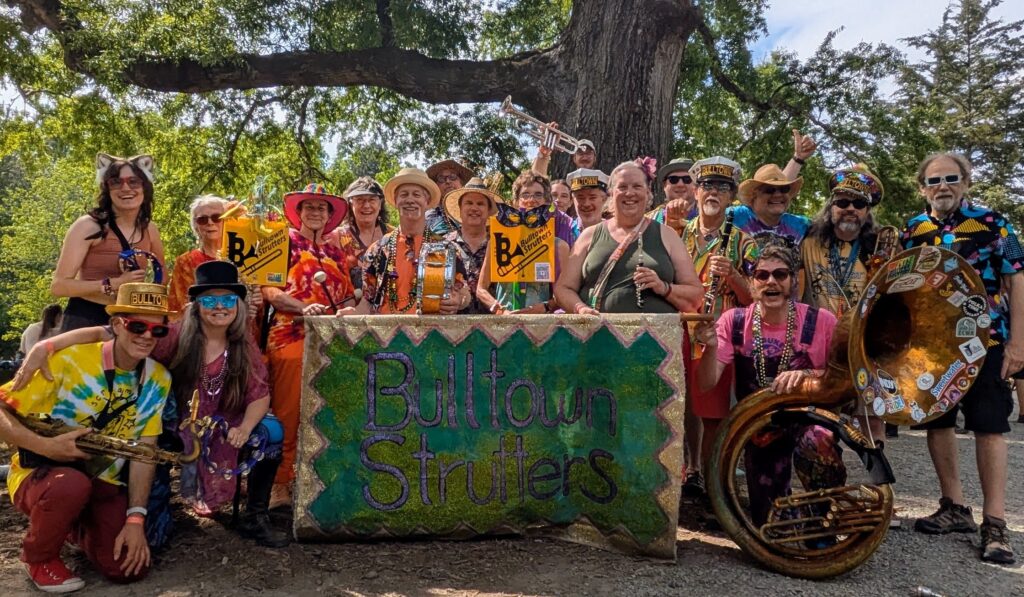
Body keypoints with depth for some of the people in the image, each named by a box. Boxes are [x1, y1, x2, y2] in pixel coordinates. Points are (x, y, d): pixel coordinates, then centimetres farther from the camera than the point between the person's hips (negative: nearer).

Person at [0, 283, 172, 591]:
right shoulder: (69, 358, -19)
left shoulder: (159, 379, -5)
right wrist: (44, 446, -30)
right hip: (40, 474, -4)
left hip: (102, 484, 4)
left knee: (130, 569, -11)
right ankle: (38, 556, -4)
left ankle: (75, 528, 22)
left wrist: (135, 517, -13)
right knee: (72, 484, -39)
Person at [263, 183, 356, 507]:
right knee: (288, 412, -7)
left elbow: (346, 295, 20)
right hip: (291, 335, -4)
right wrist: (304, 307, -18)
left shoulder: (335, 251, 21)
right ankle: (279, 482, 0)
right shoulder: (286, 243, 8)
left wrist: (346, 310, -3)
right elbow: (269, 291, -3)